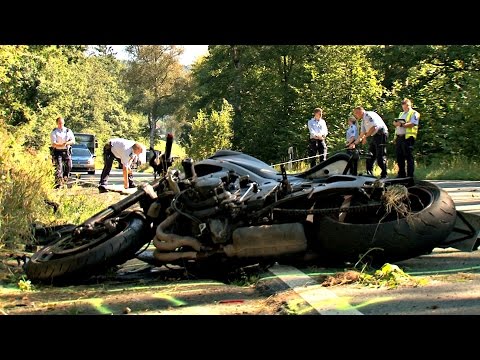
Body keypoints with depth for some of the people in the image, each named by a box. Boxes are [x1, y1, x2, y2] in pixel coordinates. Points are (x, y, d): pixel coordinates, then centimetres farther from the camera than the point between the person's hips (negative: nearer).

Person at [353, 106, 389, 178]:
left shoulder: (369, 115, -10)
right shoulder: (363, 120, 20)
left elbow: (373, 127, -22)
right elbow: (362, 133, 22)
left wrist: (365, 137, -19)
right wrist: (355, 143, 16)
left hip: (381, 134, -10)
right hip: (373, 137, 10)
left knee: (380, 156, -11)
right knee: (369, 156, 8)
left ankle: (384, 175, -8)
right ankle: (369, 175, 12)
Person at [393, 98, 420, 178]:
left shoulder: (414, 113, 2)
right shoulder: (401, 114, 28)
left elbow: (412, 124, -12)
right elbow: (396, 123, 27)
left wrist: (401, 125, -16)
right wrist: (395, 123, 5)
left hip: (408, 137, -7)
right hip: (398, 137, 8)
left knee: (409, 157, -8)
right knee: (399, 157, 7)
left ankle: (410, 175, -7)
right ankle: (401, 174, 14)